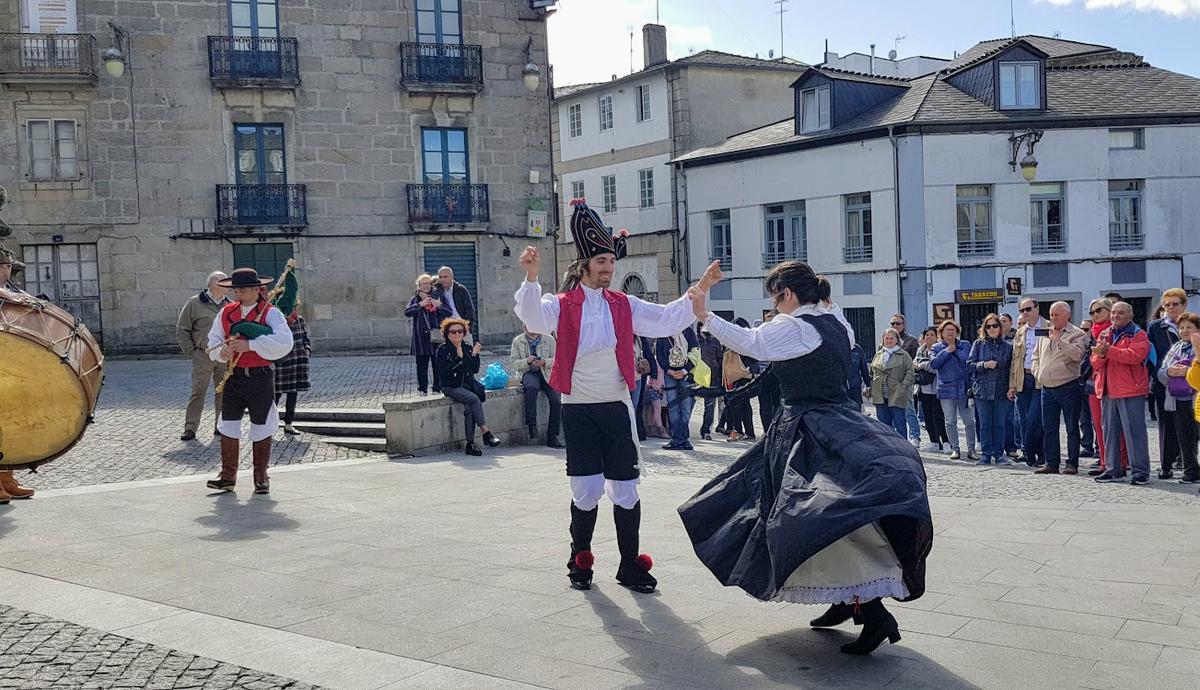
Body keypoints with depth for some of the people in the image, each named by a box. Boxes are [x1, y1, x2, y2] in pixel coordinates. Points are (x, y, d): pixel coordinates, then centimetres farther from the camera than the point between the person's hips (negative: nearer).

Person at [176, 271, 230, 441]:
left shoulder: (230, 305, 10)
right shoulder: (194, 303, -2)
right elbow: (182, 330, 2)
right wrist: (190, 351, -4)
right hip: (203, 356, -4)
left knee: (223, 392, 7)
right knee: (198, 392, -3)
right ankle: (190, 429, 3)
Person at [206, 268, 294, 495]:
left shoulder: (270, 313, -8)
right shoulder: (226, 312, 8)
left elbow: (284, 342, -23)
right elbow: (213, 339, 12)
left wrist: (250, 345, -27)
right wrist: (221, 350, -12)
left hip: (261, 377, -4)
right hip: (234, 376, 4)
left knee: (261, 429, 6)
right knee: (228, 426, 3)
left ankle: (261, 478, 18)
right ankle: (228, 476, 12)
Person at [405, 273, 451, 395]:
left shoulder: (437, 297, 9)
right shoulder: (415, 299, 12)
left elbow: (449, 313, 1)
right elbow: (407, 312, -3)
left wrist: (439, 305, -16)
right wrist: (420, 304, -12)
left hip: (436, 336, -1)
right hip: (420, 338, 1)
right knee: (421, 366, 4)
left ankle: (437, 389, 8)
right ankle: (423, 390, 11)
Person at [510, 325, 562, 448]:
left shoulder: (549, 339, 6)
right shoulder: (517, 341, 6)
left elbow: (556, 360, 4)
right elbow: (513, 362, 1)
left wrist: (544, 362, -17)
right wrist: (527, 361, -17)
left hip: (547, 373, 1)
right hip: (529, 373, -1)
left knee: (556, 400, -18)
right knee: (531, 387, -37)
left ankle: (552, 436, -8)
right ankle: (532, 424, -29)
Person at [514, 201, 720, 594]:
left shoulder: (624, 306, 6)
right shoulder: (563, 306, -2)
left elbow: (667, 319, 0)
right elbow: (534, 318, -21)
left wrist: (700, 289, -11)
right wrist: (531, 277, -38)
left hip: (616, 407, 2)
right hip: (578, 410, -2)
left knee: (625, 491, 3)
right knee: (586, 492, 0)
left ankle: (630, 566, 15)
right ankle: (580, 562, 22)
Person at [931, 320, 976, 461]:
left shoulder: (965, 346, 8)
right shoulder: (937, 348, 5)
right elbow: (933, 365, -10)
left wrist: (973, 384, -2)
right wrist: (946, 352, -12)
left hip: (965, 390, 1)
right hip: (946, 390, 0)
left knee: (970, 421, -1)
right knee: (950, 422, 5)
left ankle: (971, 449, 7)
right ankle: (955, 449, 14)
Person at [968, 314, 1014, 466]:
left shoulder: (1007, 346, 7)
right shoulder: (978, 344, 6)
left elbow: (1011, 368, 8)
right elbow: (970, 364, 2)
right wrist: (984, 365, -16)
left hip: (1002, 391, 0)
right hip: (983, 390, 0)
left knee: (999, 424, 4)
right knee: (985, 424, 3)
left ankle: (999, 454, 11)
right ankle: (986, 454, 10)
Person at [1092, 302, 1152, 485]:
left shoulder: (1138, 334, 0)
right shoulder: (1104, 335, 18)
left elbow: (1134, 355, -18)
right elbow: (1095, 363, 12)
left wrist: (1108, 350, -17)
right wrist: (1100, 355, -10)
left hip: (1130, 391, -6)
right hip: (1107, 391, 6)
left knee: (1134, 431, -6)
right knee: (1110, 431, 9)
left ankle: (1140, 471, -2)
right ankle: (1113, 470, 16)